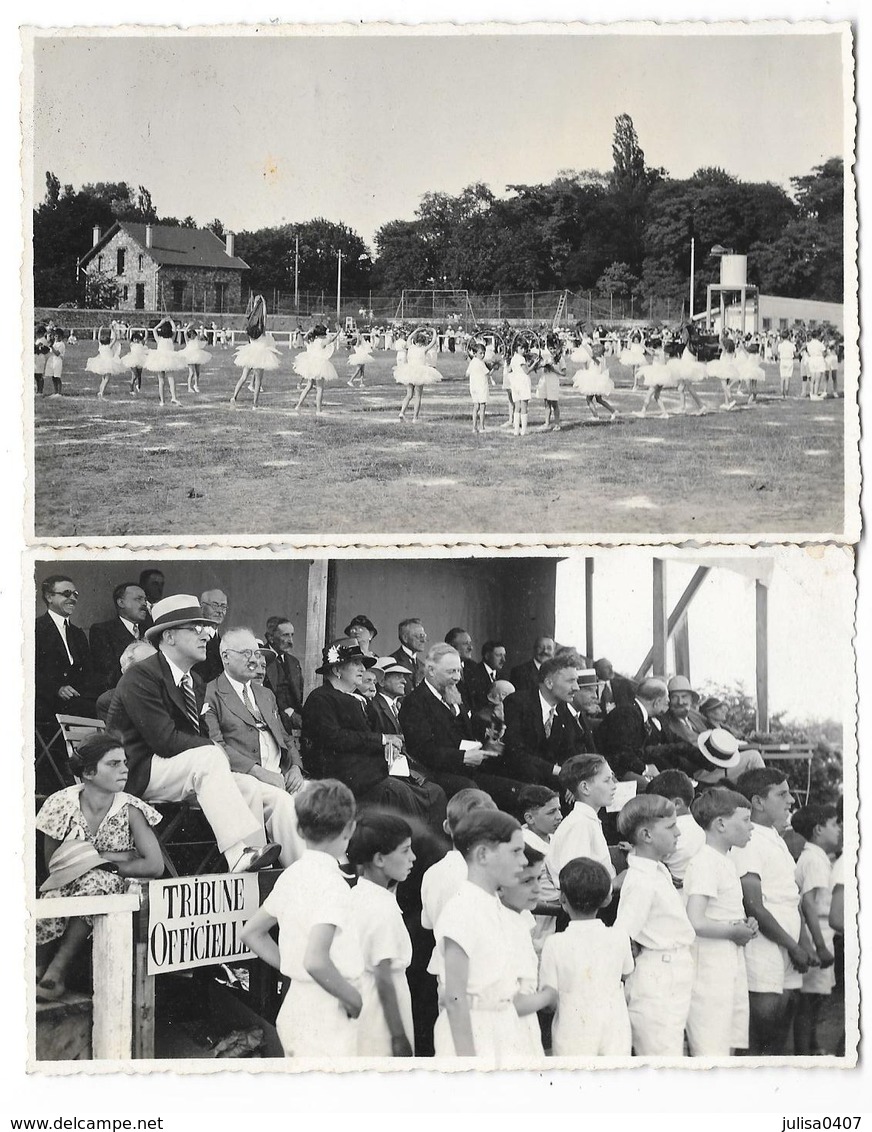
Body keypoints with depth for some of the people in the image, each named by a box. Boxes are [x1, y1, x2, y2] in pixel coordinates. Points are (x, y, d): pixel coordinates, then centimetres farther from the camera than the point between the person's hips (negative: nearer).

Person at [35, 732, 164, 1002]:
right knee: (51, 900, -36)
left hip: (113, 888, 0)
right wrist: (111, 857, -14)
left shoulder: (130, 810, -10)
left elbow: (155, 865, -14)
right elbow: (51, 863, -4)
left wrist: (103, 865, -17)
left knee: (97, 881, -36)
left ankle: (57, 969, -26)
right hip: (67, 883, 0)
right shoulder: (62, 804, -10)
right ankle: (39, 967, -13)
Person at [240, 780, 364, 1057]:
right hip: (326, 1019, -9)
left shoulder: (291, 875, 7)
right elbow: (315, 960, -28)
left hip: (293, 1008, 9)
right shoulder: (331, 883, -18)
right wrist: (354, 998, -14)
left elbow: (251, 933, 17)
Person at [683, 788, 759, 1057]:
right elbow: (696, 922, -24)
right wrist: (735, 932, -11)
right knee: (711, 1054, -10)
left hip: (732, 966, 10)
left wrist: (746, 925, 6)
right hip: (709, 971, -10)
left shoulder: (727, 861, 15)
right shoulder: (704, 862, -15)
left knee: (729, 1046, 12)